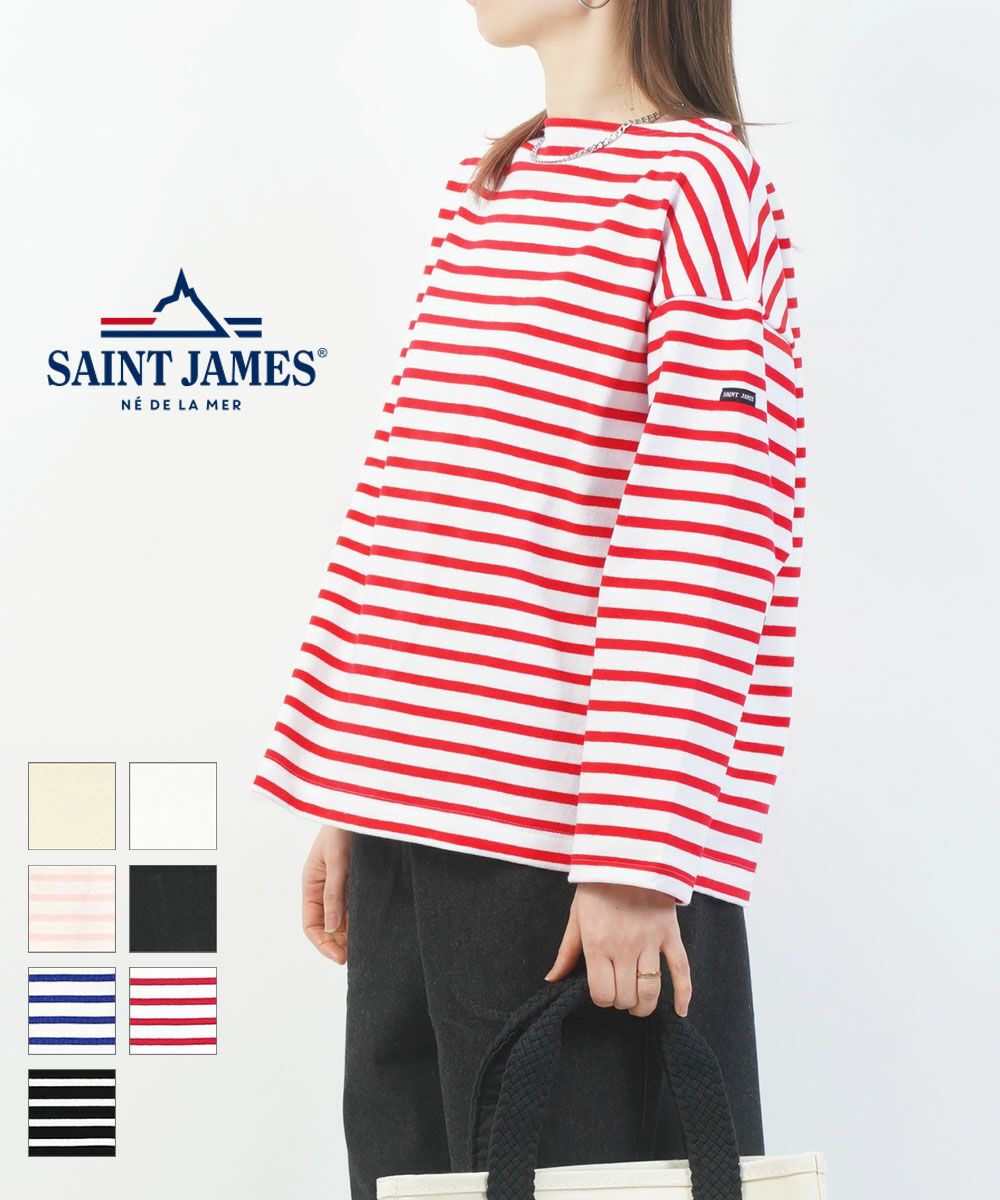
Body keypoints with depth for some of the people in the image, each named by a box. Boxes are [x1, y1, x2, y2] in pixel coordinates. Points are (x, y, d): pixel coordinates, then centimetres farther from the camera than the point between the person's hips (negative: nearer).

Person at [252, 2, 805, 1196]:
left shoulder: (699, 180, -7)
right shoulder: (477, 190, 17)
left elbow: (701, 544, -14)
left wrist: (634, 855, -18)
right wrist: (341, 792, 15)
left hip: (565, 844, -7)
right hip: (408, 814, 7)